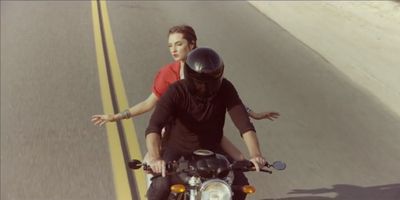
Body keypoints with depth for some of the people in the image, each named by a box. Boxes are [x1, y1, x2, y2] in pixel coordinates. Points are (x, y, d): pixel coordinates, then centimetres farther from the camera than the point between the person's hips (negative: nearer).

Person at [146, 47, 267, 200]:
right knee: (161, 186, -29)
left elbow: (243, 122, -26)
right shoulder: (176, 92, -24)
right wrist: (154, 158, -55)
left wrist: (255, 154, -43)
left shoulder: (225, 89, -17)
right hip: (176, 147, -3)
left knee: (240, 184, -13)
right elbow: (153, 127, -36)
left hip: (209, 149, 3)